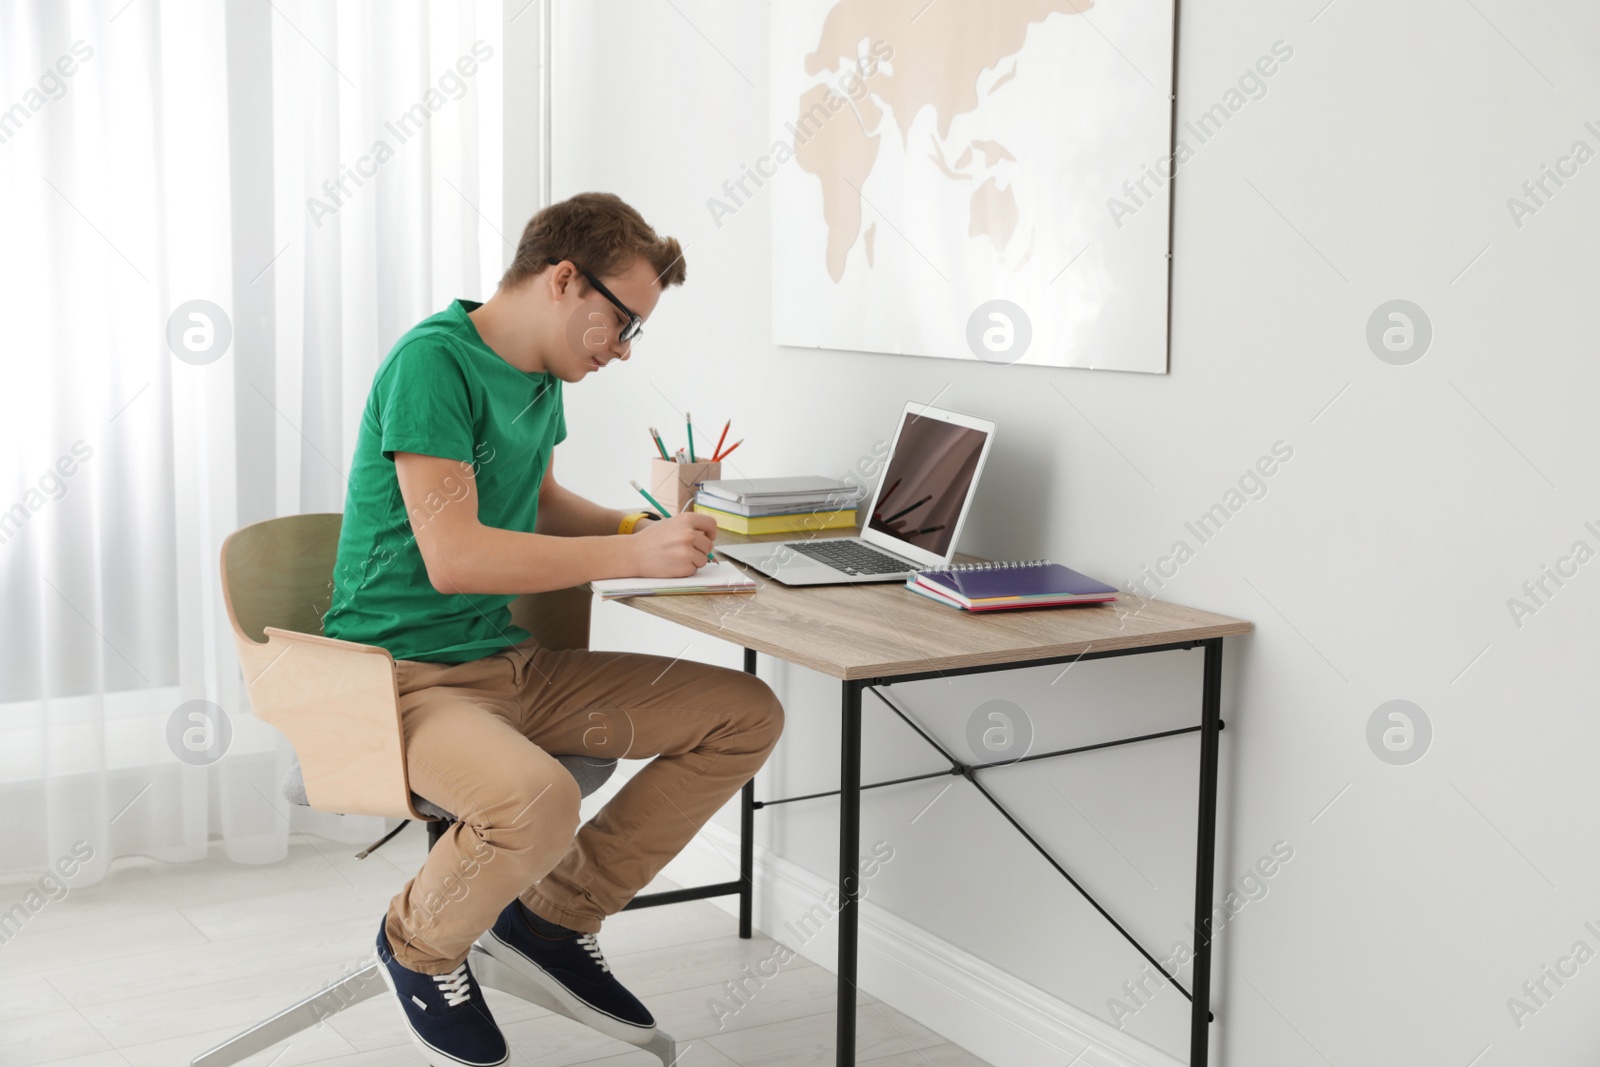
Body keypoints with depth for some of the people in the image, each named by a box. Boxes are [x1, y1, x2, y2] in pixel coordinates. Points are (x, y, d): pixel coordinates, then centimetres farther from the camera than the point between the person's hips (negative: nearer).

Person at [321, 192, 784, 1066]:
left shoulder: (542, 376, 10)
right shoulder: (433, 361, -17)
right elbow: (452, 556, -25)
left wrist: (644, 526, 9)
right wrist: (632, 556, -23)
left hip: (512, 664, 9)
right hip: (405, 675, -9)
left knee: (746, 714, 0)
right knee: (539, 800, -38)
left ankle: (553, 916, 9)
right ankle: (418, 945, -3)